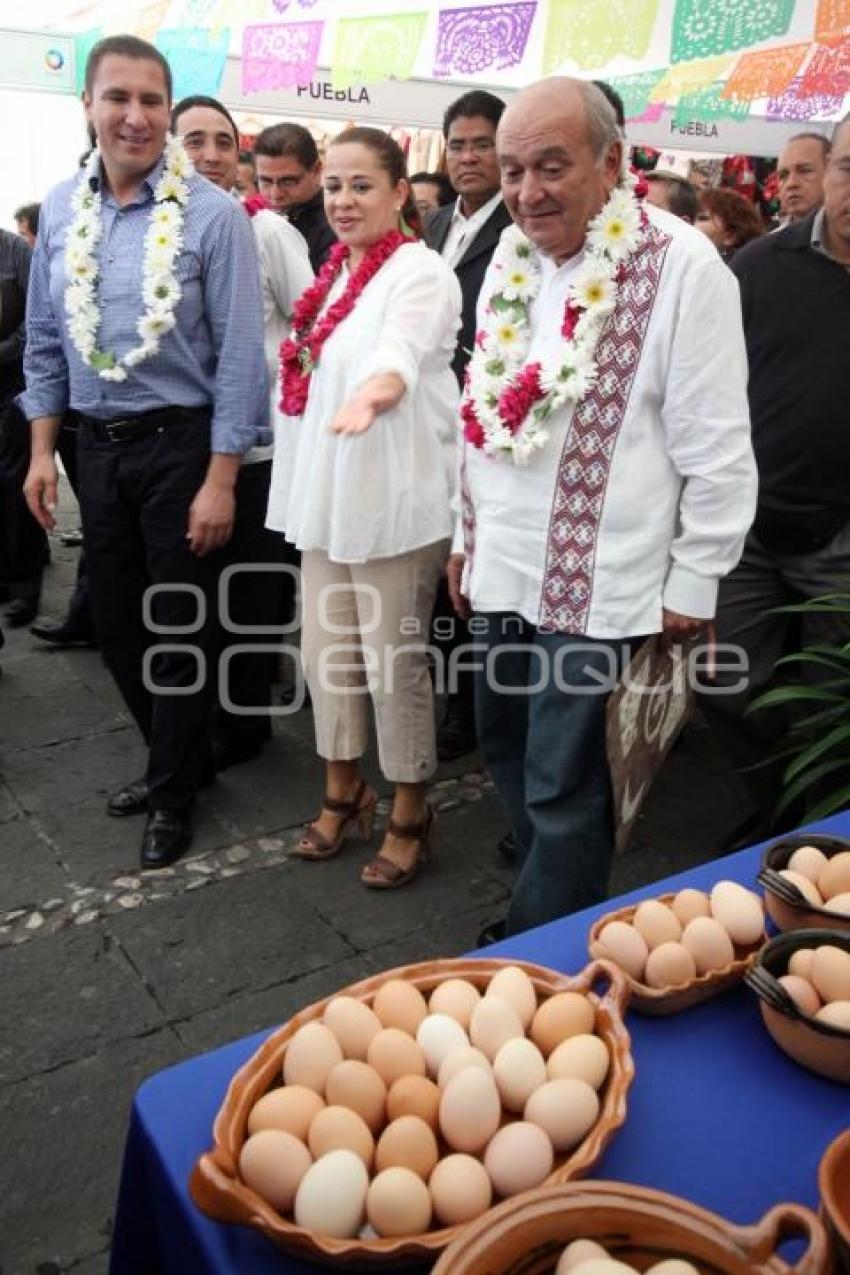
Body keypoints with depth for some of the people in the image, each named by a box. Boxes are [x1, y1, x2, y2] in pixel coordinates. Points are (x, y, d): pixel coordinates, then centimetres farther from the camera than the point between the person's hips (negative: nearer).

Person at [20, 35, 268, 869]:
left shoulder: (213, 214, -11)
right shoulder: (60, 209, 5)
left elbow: (238, 355, -13)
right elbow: (44, 341, 11)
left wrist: (220, 481, -15)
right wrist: (41, 451, 7)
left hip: (179, 442, -5)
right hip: (97, 447, 6)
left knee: (177, 625, 5)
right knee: (115, 620, 14)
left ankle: (173, 793, 25)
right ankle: (176, 756, 37)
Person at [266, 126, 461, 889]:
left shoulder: (420, 272, -12)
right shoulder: (336, 272, 13)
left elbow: (404, 347, -34)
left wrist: (375, 390, -54)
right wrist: (304, 488, 18)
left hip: (394, 496, -8)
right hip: (327, 493, 8)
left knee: (394, 661, 0)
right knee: (325, 653, 14)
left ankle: (409, 816, 20)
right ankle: (345, 794, 33)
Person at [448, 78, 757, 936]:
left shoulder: (679, 265, -13)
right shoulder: (510, 260, 8)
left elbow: (716, 447, -12)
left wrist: (692, 583, -9)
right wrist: (467, 535, 16)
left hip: (598, 583, -7)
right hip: (502, 571, 7)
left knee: (562, 796, 3)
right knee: (510, 760, 18)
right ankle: (554, 909, 40)